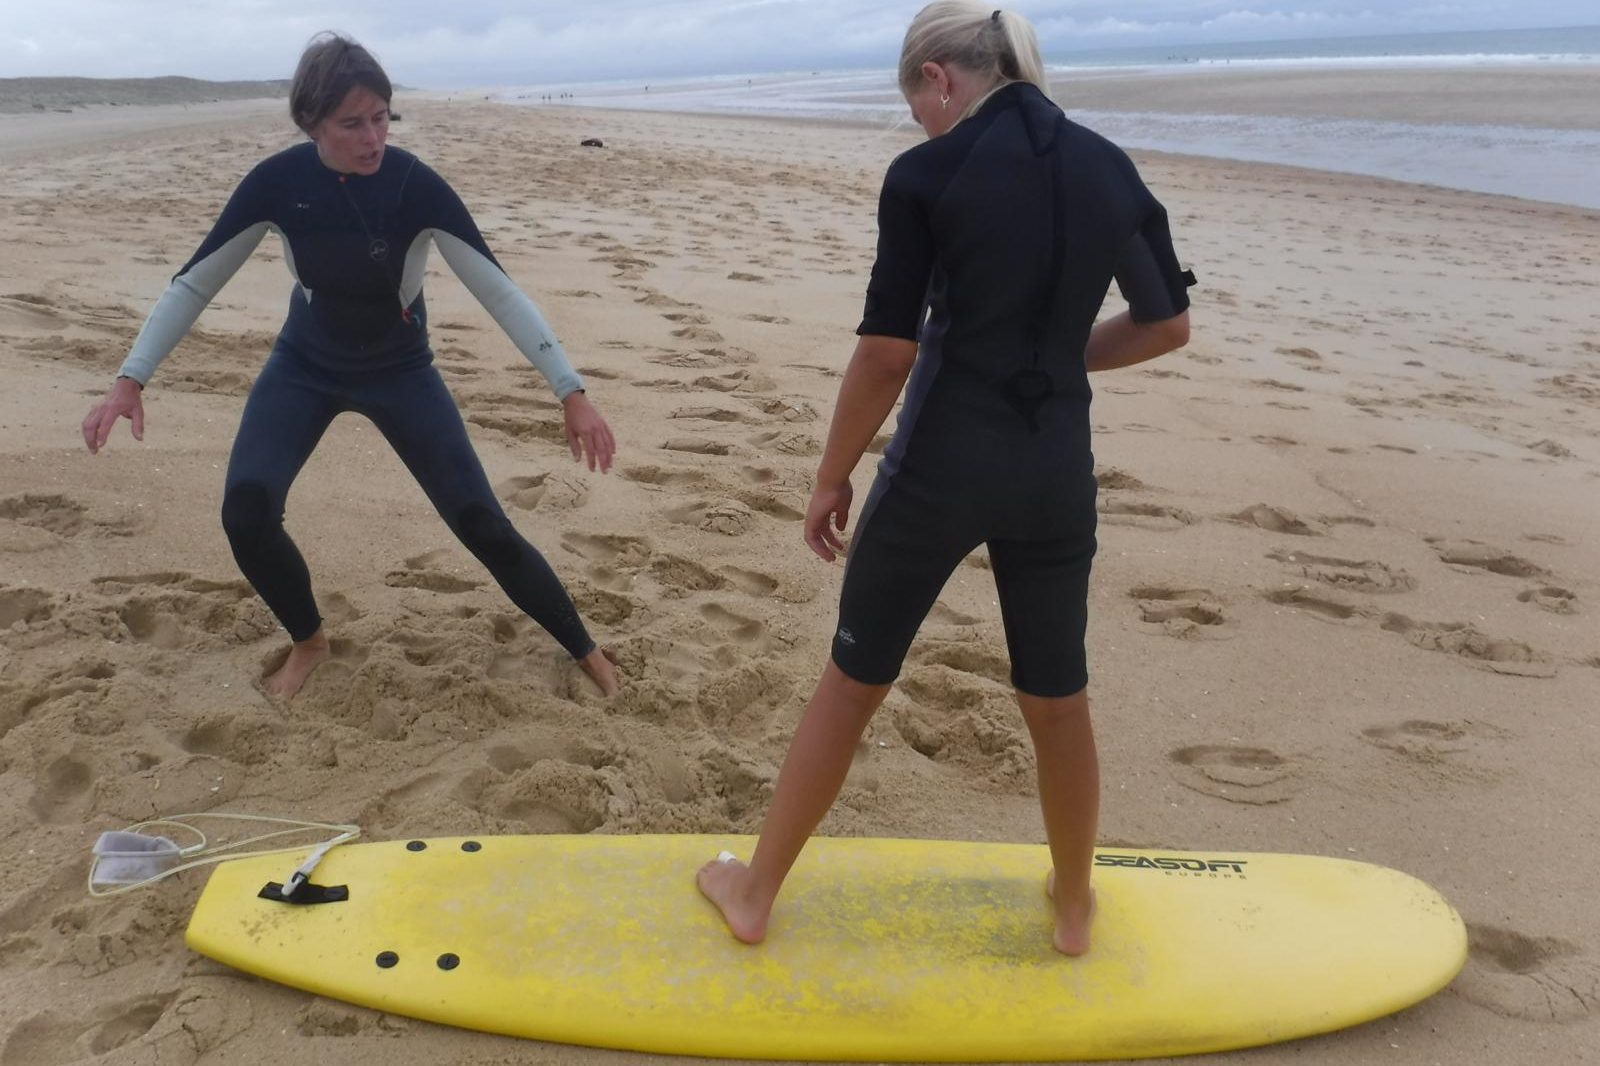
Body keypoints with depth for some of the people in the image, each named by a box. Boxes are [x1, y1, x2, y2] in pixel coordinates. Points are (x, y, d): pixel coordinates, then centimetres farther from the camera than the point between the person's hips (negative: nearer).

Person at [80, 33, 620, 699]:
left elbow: (500, 292, -23)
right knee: (246, 511, -19)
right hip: (305, 365, 2)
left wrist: (572, 394, -28)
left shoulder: (415, 185, -24)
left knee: (481, 523, -9)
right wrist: (129, 381, -16)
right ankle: (308, 642, 10)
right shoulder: (277, 182, -19)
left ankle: (584, 650, 9)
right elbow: (194, 282, -10)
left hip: (400, 369, -2)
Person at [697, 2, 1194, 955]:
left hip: (942, 466, -3)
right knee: (1058, 700, 20)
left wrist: (832, 478, 0)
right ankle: (1074, 904, 38)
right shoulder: (1111, 171, 5)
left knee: (851, 685, 12)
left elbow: (888, 352, -11)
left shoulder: (926, 177, -10)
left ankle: (755, 894, 28)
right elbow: (1169, 324, 11)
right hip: (1057, 472, 4)